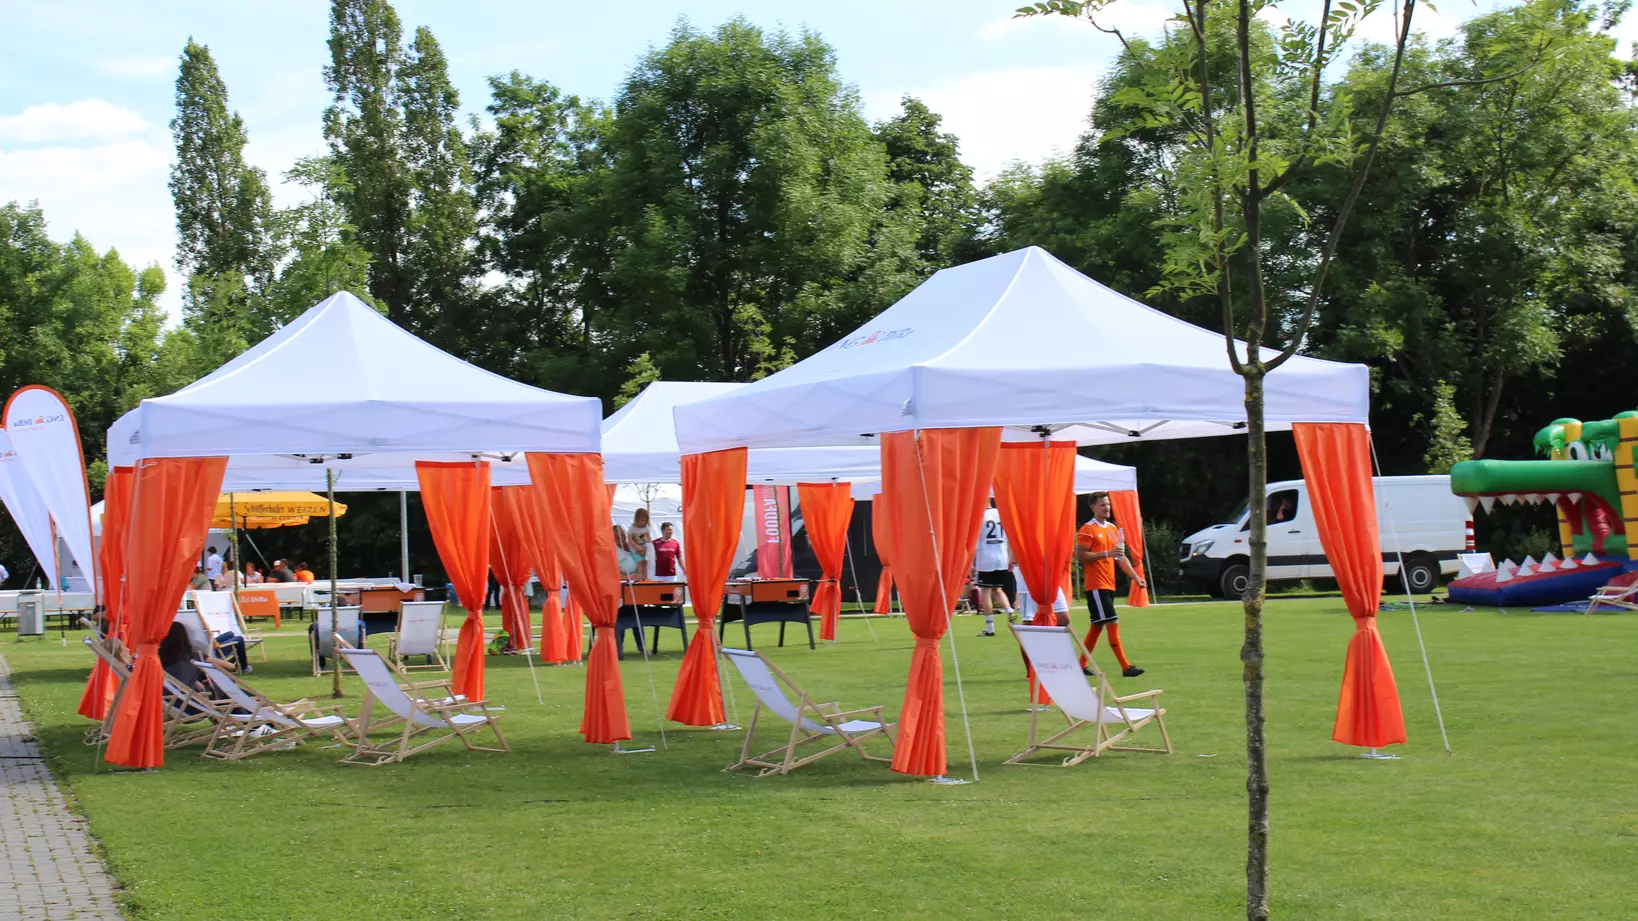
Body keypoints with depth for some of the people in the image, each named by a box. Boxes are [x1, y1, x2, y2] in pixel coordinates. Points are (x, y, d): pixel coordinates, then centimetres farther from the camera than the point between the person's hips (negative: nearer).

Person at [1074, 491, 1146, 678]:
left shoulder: (1113, 529, 16)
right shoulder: (1087, 530, -8)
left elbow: (1121, 557, 20)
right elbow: (1080, 556, -15)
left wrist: (1136, 577, 11)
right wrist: (1106, 553, -22)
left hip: (1109, 585, 8)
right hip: (1096, 585, -8)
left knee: (1098, 626, 12)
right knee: (1113, 623, -12)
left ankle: (1082, 665, 20)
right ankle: (1126, 667, -13)